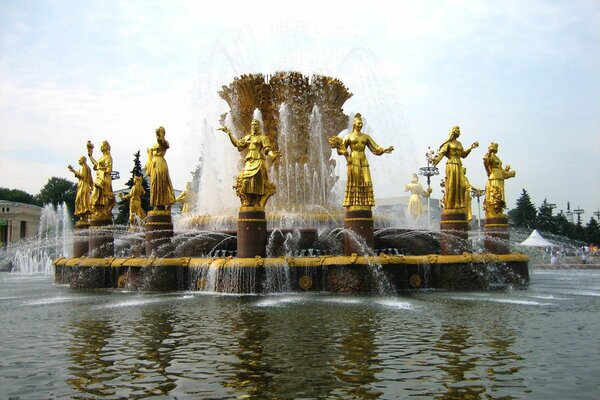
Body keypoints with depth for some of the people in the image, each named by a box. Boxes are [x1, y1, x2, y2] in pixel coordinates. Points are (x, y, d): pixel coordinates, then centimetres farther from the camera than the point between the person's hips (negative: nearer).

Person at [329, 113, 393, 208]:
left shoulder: (366, 136, 15)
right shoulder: (349, 137, 5)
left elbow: (375, 148, 14)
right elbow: (341, 148, 1)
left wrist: (384, 150, 0)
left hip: (363, 160, 4)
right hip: (353, 160, -4)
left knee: (366, 181, -4)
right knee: (354, 182, -8)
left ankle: (366, 203, -3)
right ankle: (353, 204, -8)